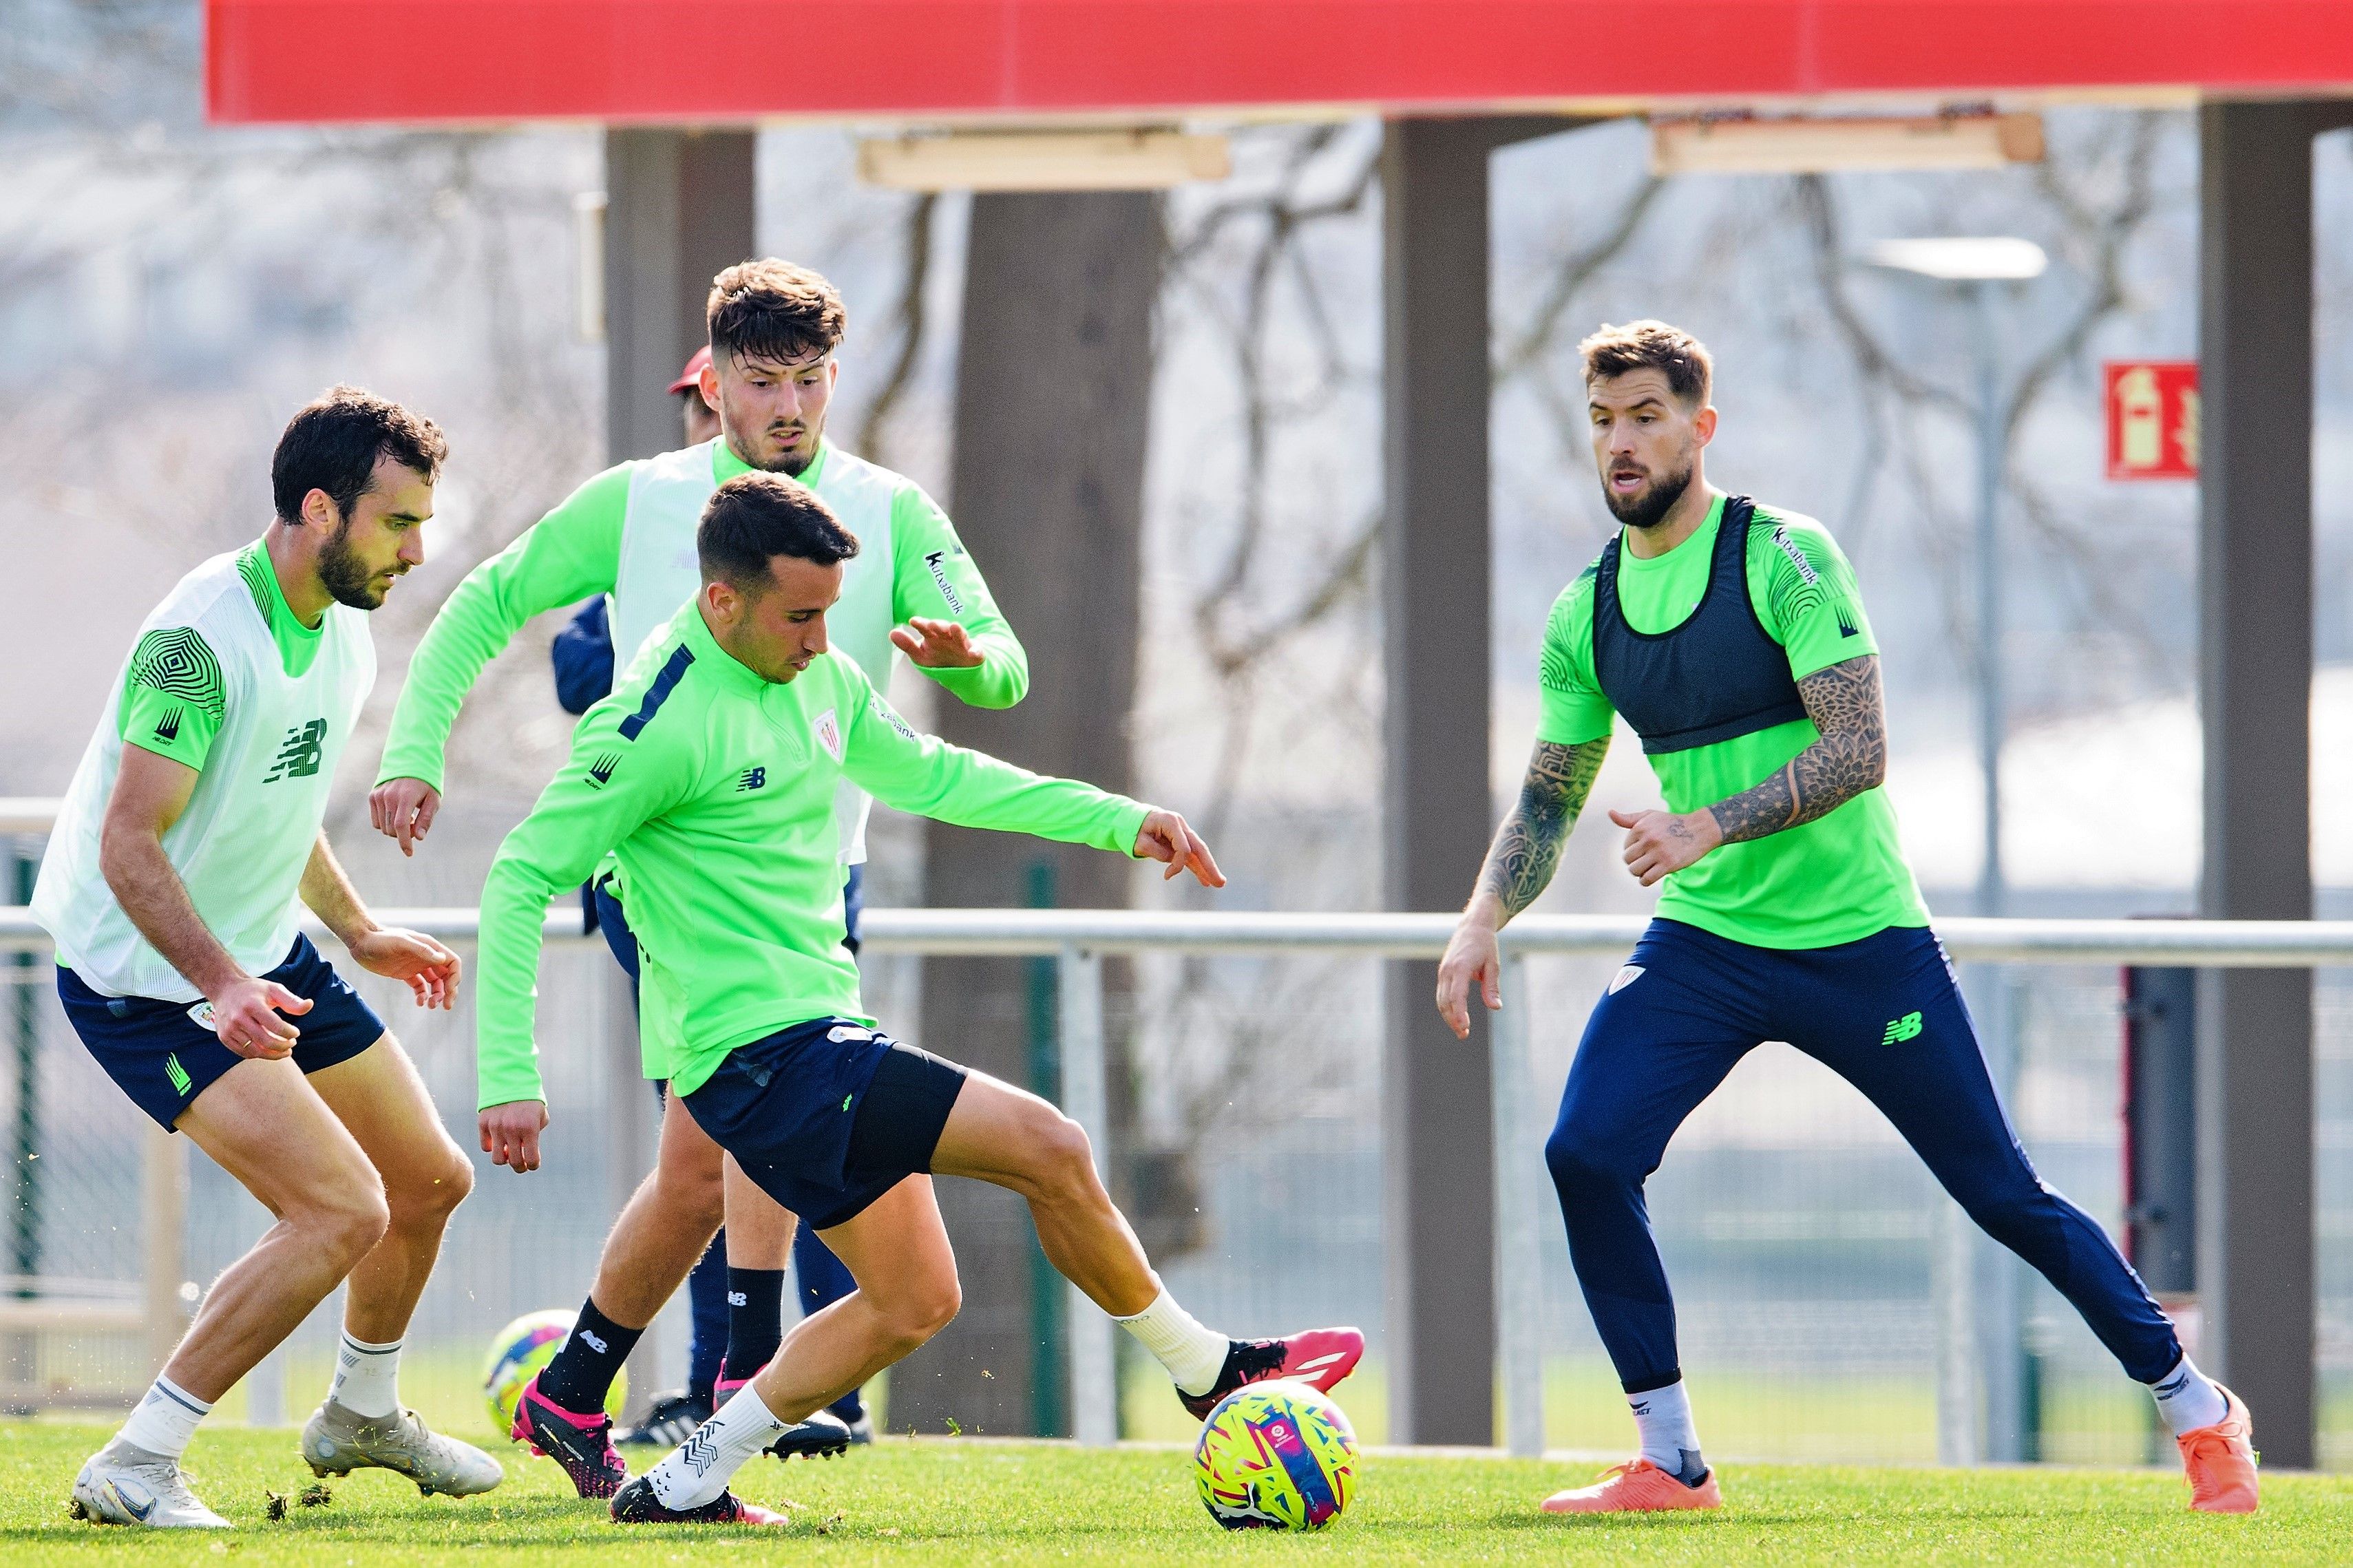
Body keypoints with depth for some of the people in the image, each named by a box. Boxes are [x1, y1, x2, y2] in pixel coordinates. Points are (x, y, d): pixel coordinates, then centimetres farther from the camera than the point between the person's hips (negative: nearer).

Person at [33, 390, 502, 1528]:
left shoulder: (340, 633, 4)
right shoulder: (199, 641, -25)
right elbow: (130, 845, -28)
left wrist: (359, 934, 25)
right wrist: (221, 985, -39)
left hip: (264, 960, 9)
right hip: (146, 977, -9)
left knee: (429, 1181, 16)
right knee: (344, 1211, -20)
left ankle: (361, 1417, 42)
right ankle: (134, 1468, -14)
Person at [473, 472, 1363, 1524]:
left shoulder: (817, 678, 7)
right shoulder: (658, 725, -19)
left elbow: (926, 774, 24)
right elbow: (522, 877, -18)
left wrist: (1115, 821, 19)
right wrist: (511, 1076, -23)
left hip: (819, 1032, 10)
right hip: (762, 1053, -10)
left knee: (913, 1299, 14)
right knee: (1048, 1150, -10)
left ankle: (687, 1482, 16)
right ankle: (1209, 1370, 9)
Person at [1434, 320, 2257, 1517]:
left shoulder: (1785, 558, -12)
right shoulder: (1585, 613, 5)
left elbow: (1858, 751, -19)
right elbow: (1549, 798, 15)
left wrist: (1706, 827, -29)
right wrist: (1484, 920, -2)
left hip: (1858, 939, -4)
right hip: (1701, 941, 4)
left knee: (2003, 1196, 0)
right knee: (1585, 1155, -17)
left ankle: (2198, 1411, 19)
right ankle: (1670, 1463, -6)